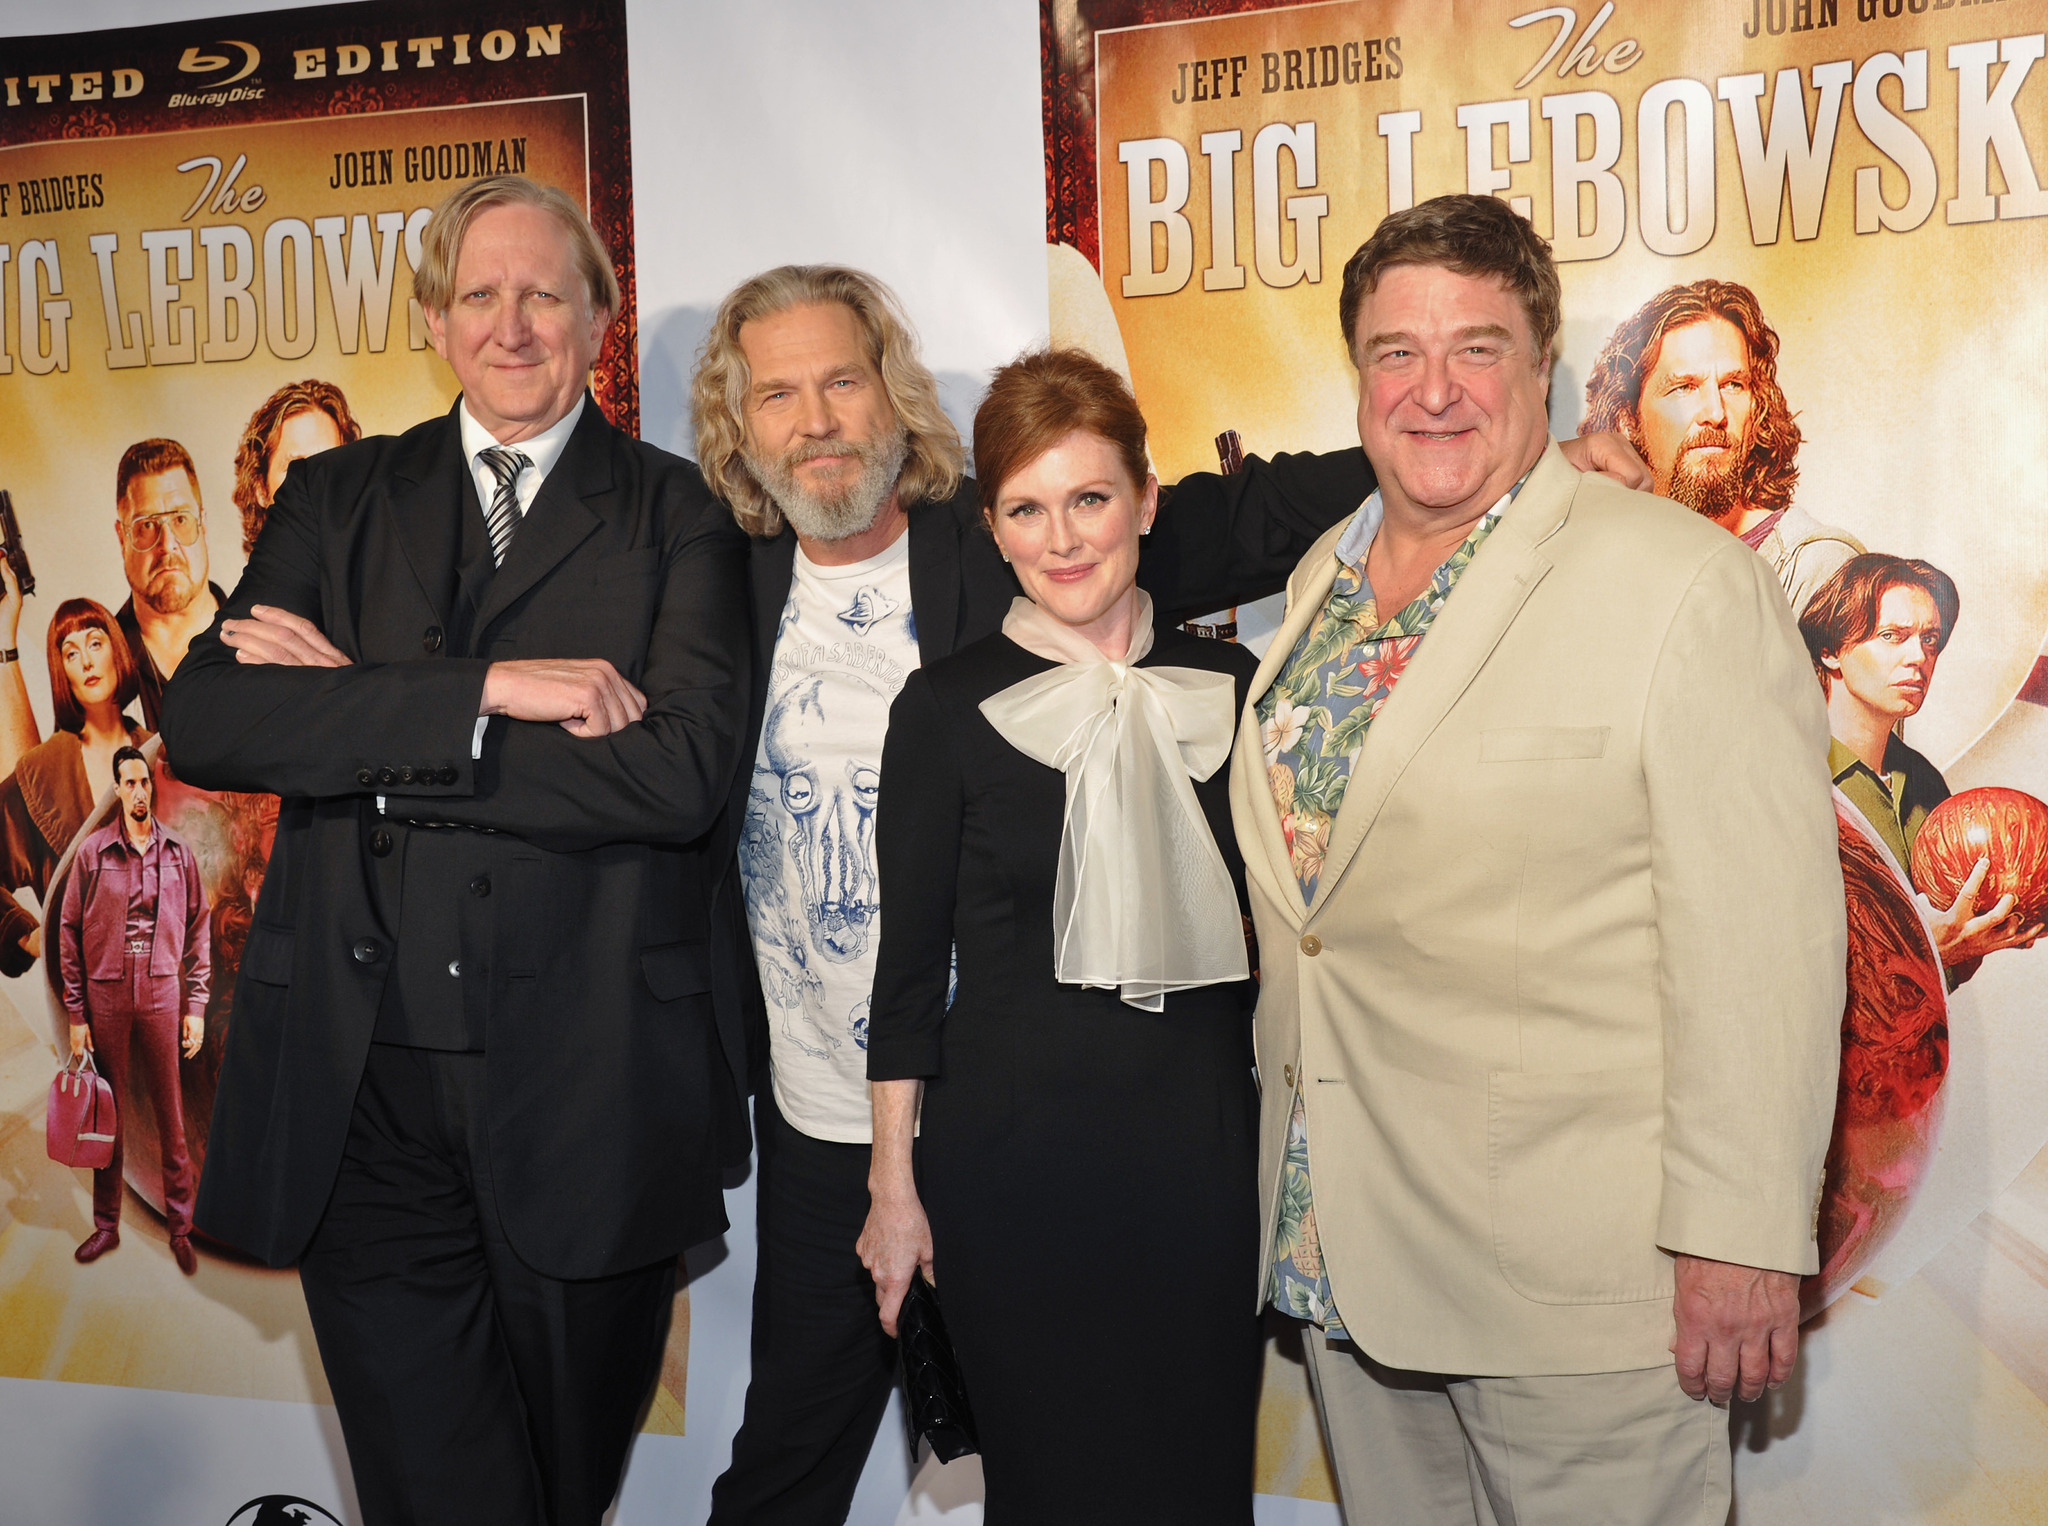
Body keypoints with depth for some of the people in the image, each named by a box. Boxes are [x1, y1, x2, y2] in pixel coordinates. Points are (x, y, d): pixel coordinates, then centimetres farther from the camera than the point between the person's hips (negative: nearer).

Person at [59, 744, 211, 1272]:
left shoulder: (178, 854, 4)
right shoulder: (93, 852, 0)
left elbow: (198, 931, 7)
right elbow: (69, 932, 1)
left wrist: (196, 1006, 2)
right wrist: (76, 1013, -3)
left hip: (163, 995, 1)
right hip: (106, 996, 0)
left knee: (172, 1116, 4)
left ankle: (180, 1228, 13)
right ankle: (106, 1224, 20)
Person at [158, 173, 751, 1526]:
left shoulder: (679, 516, 3)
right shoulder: (337, 498, 10)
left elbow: (685, 771, -14)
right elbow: (204, 723, -5)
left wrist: (361, 717, -12)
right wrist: (485, 692, -16)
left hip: (588, 1101, -1)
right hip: (362, 1102, 1)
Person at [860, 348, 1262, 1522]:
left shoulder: (1229, 686, 4)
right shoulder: (949, 708, -3)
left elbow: (1261, 925, 12)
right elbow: (910, 961, 0)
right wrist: (894, 1186, 0)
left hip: (1201, 1147, 2)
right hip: (1010, 1154, -2)